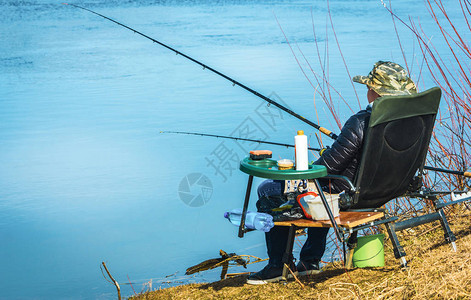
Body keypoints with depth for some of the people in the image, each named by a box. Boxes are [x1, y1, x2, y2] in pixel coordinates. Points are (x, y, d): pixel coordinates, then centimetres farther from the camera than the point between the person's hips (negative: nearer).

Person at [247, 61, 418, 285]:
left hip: (344, 195, -8)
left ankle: (277, 266, 16)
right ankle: (311, 261, 35)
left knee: (268, 190, 10)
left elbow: (330, 164, -23)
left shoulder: (361, 123, -28)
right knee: (322, 186, 39)